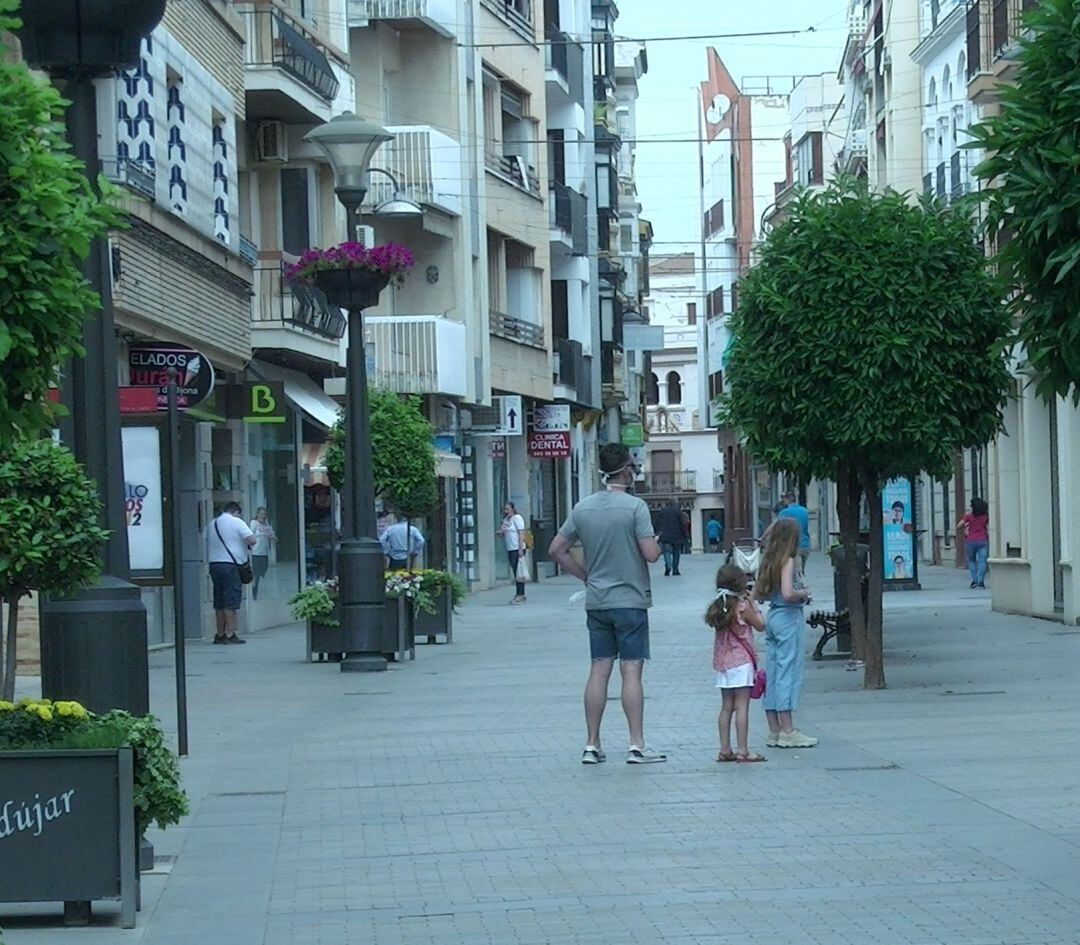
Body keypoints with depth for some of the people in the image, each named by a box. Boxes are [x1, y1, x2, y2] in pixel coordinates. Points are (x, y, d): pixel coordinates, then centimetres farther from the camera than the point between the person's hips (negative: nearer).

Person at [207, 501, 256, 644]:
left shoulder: (212, 524, 15)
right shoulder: (237, 522, -4)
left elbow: (208, 545, 20)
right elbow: (251, 540, -11)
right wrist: (247, 543, 8)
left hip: (214, 564, 6)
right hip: (231, 565, -6)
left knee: (219, 603, 10)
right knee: (231, 602, -6)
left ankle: (220, 634, 13)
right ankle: (230, 634, -10)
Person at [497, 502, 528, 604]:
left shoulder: (517, 518, -7)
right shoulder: (506, 520, 18)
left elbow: (521, 533, -12)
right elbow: (504, 533, 25)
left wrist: (520, 548, -18)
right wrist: (500, 532, 1)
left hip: (517, 549, -8)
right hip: (510, 549, 8)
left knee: (518, 572, -11)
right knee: (514, 572, 9)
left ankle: (520, 595, -11)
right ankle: (519, 595, 12)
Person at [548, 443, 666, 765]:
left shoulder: (582, 508, 5)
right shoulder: (635, 506, -12)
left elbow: (557, 550, 9)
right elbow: (650, 554, -17)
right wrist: (658, 546, 6)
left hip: (596, 602, 5)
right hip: (630, 600, -5)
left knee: (599, 671, 8)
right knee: (631, 670, -3)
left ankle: (591, 745, 9)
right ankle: (636, 746, -3)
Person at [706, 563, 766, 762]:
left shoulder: (718, 607, 5)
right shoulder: (743, 606, -12)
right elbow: (760, 625, -2)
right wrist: (752, 602, 4)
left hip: (722, 662, 7)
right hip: (741, 660, -7)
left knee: (726, 707, 11)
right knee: (742, 706, -6)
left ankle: (725, 750, 11)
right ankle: (742, 751, -8)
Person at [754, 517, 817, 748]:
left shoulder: (768, 562, 10)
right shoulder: (787, 561, -14)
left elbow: (757, 594, 13)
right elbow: (788, 593, -25)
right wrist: (804, 593, -8)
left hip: (772, 616, 8)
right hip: (789, 617, -8)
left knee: (772, 672, 9)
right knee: (789, 671, -5)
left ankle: (774, 731, 13)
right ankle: (787, 731, -3)